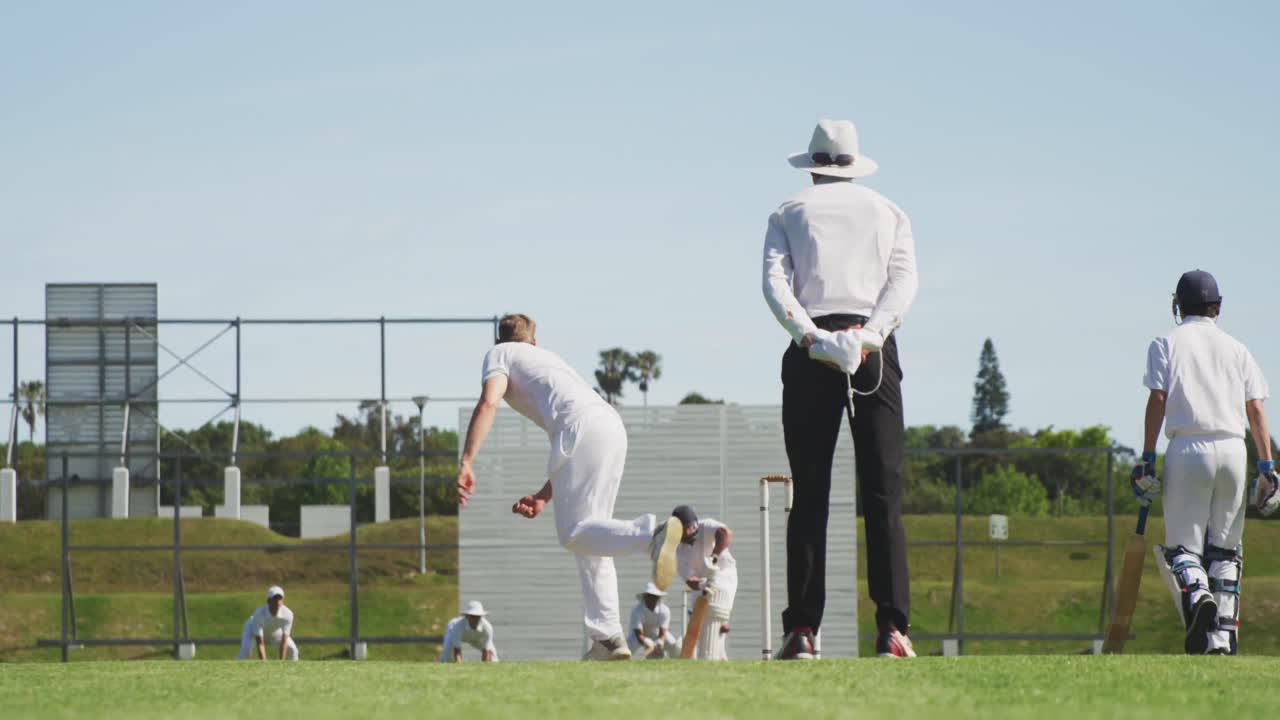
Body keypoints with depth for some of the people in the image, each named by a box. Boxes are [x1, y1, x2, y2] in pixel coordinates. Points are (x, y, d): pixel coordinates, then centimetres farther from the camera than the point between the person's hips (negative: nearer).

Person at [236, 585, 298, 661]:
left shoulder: (288, 614, -34)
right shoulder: (259, 614, -41)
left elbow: (284, 641, -33)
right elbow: (260, 644, -41)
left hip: (275, 631, 3)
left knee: (292, 650, -11)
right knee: (246, 649, -28)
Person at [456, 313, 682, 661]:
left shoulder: (500, 354, 20)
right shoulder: (549, 358, 40)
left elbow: (489, 402, -3)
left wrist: (466, 463, -10)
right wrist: (543, 497, 35)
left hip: (583, 429, -7)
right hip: (615, 427, 7)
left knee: (573, 533, -11)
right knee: (588, 539, 13)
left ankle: (652, 532, -38)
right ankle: (608, 637, 7)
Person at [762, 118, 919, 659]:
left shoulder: (789, 213, 16)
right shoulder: (889, 213, 19)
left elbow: (774, 283, 0)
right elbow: (905, 281, 2)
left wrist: (810, 336, -11)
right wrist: (868, 337, -9)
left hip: (810, 351, 0)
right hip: (875, 351, 0)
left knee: (810, 496, 1)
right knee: (883, 493, -3)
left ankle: (802, 629, -7)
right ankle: (892, 627, -14)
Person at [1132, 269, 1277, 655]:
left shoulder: (1167, 343, 9)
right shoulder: (1237, 348, 16)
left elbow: (1157, 401, -2)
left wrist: (1147, 459, -3)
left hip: (1189, 448, -3)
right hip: (1233, 449, 3)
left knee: (1182, 544, 0)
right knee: (1224, 548, 10)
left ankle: (1196, 595, -32)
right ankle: (1222, 635, 2)